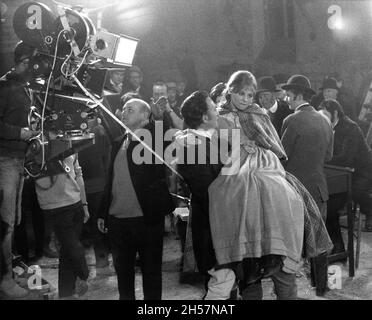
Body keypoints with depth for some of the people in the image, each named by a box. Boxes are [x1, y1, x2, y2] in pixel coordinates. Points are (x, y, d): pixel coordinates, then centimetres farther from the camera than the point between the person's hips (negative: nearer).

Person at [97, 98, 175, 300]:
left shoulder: (154, 139, -2)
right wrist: (103, 213, 14)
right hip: (117, 220, 5)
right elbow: (110, 180, 14)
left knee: (151, 271, 8)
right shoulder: (118, 144, 12)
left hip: (147, 219, -5)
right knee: (122, 270, 17)